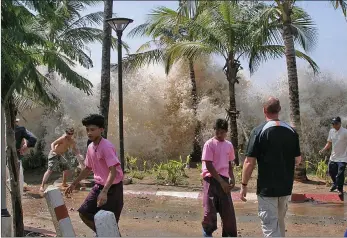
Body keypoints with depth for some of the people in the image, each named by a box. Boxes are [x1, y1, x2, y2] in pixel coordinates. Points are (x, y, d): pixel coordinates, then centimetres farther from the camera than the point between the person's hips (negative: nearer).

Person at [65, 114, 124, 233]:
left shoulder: (106, 147, -22)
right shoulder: (90, 147, 4)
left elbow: (113, 171, -30)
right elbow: (88, 169, 18)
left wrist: (104, 192, -40)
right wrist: (74, 184, 20)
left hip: (113, 187, -8)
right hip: (99, 186, 8)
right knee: (84, 213, 8)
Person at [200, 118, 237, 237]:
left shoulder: (229, 145, 10)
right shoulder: (209, 144, -7)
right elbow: (208, 166, -12)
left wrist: (232, 178, 3)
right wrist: (221, 181, -14)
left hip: (224, 180, 5)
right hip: (211, 179, -5)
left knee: (228, 211, 6)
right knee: (210, 210, -3)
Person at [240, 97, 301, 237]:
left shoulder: (259, 131, -12)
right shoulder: (291, 131, 1)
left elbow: (250, 162, -15)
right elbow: (298, 160, 8)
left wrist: (244, 185, -6)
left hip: (267, 187, -5)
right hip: (286, 186, 5)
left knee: (270, 227, 1)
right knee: (279, 222, 23)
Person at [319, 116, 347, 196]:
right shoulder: (331, 131, 3)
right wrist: (323, 150, -3)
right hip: (333, 157, 6)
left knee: (340, 175, -5)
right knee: (331, 172, 17)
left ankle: (340, 189, 10)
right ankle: (335, 184, 43)